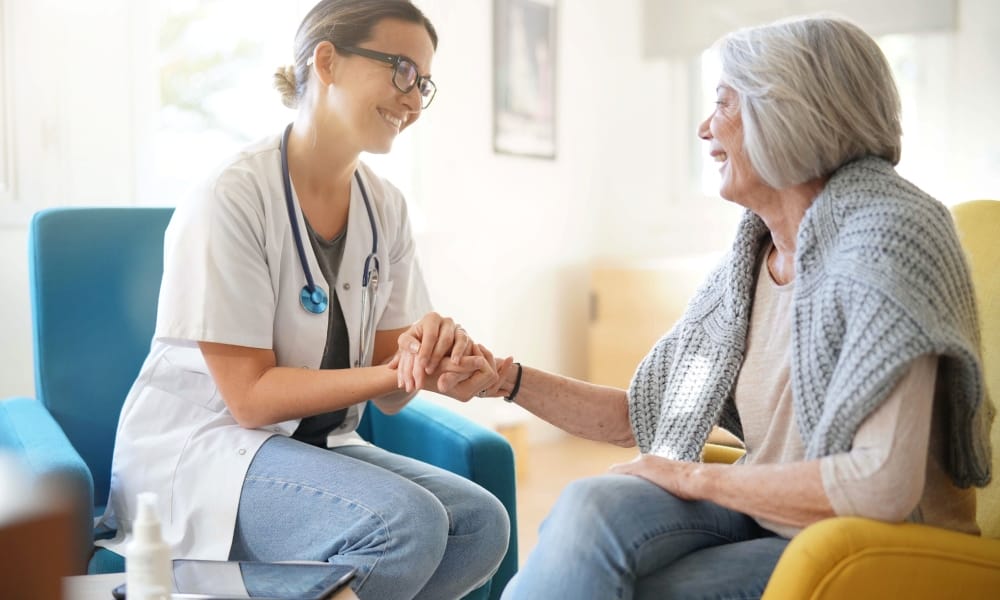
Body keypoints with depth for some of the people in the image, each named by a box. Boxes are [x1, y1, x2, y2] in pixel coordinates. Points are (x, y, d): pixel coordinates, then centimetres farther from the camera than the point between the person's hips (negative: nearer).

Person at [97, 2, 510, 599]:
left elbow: (388, 392, 1)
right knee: (406, 521, -28)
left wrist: (433, 358, -22)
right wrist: (398, 373, -26)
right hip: (200, 450, -6)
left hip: (317, 443, 7)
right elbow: (251, 396, -17)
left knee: (482, 523, -13)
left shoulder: (385, 206, 2)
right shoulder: (233, 197, -17)